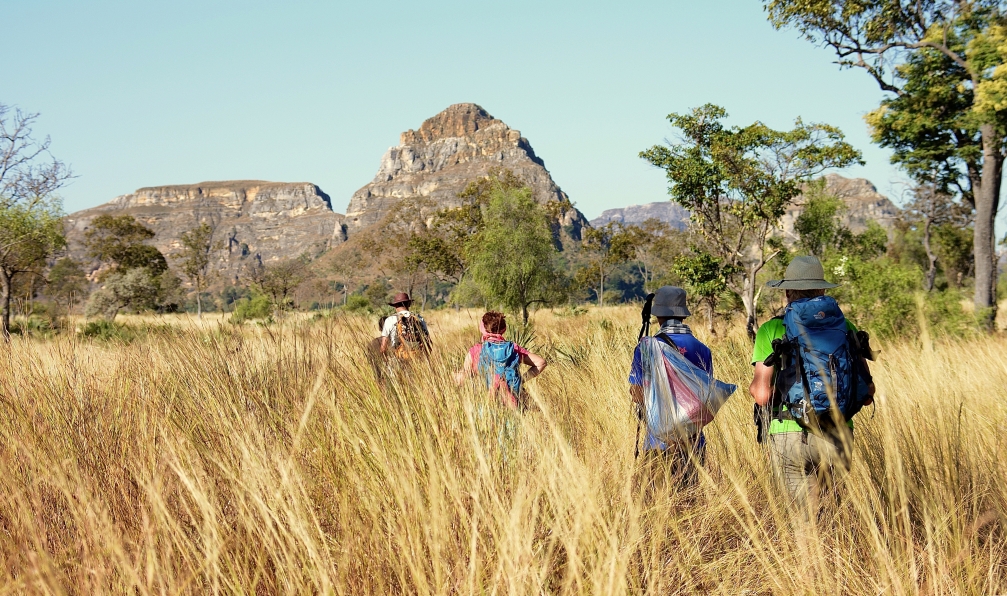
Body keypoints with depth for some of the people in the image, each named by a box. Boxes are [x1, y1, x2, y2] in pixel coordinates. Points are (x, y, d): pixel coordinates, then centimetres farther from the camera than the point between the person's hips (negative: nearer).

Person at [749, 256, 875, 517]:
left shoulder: (771, 330, 0)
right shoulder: (845, 327, 7)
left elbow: (762, 394, -5)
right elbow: (867, 393, 6)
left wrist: (753, 385, 16)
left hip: (789, 436, -2)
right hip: (836, 436, 2)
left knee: (808, 512, 3)